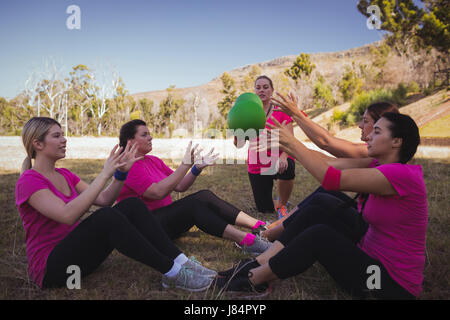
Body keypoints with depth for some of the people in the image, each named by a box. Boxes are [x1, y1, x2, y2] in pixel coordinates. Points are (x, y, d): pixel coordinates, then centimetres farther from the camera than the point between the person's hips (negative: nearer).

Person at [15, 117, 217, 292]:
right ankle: (172, 273, -25)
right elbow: (68, 215, -30)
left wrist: (121, 172, -12)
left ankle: (181, 263, -19)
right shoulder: (29, 181, -13)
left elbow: (104, 199, 2)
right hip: (51, 269, -7)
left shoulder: (64, 175, 12)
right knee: (106, 216, -34)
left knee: (132, 205, -14)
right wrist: (105, 174, -29)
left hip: (76, 252, 7)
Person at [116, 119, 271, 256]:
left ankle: (260, 227, -21)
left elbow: (180, 186, 9)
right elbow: (158, 192, -25)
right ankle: (246, 240, -35)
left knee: (205, 196, -16)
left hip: (166, 216, 7)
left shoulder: (153, 161, 14)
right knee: (193, 204, -29)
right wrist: (185, 164, -26)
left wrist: (198, 167, -6)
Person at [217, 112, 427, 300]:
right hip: (372, 253, 8)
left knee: (319, 235, -23)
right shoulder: (381, 166, 3)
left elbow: (332, 179, -28)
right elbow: (332, 163, -1)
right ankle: (260, 262, -6)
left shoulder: (401, 175, -23)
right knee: (321, 204, -4)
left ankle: (255, 279, -4)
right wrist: (286, 147, -5)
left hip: (393, 284, -8)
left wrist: (292, 142, -21)